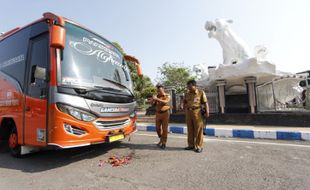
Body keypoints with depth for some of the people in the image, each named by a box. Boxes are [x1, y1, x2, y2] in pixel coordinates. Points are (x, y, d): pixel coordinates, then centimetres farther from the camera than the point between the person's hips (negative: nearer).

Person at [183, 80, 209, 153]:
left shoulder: (201, 92, -4)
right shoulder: (187, 93, 9)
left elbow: (205, 102, -9)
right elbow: (185, 102, 17)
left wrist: (207, 112, -16)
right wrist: (185, 110, 10)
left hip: (197, 112, -4)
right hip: (188, 112, 5)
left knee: (198, 129, 1)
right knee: (190, 129, 9)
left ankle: (199, 146, 10)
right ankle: (191, 145, 20)